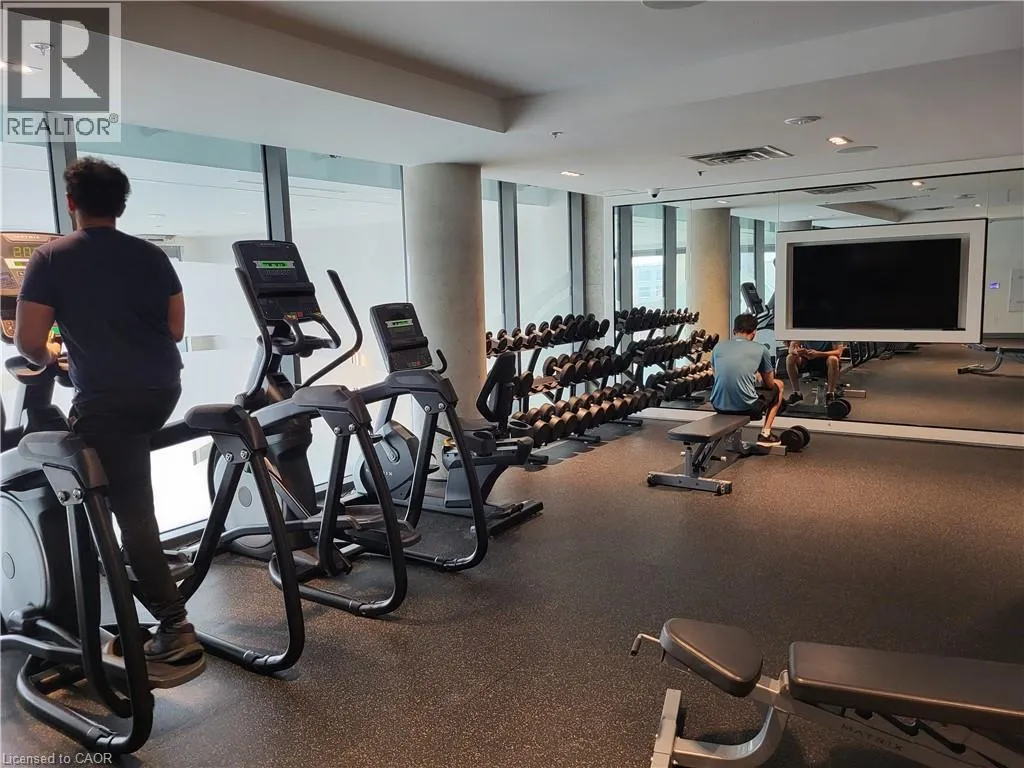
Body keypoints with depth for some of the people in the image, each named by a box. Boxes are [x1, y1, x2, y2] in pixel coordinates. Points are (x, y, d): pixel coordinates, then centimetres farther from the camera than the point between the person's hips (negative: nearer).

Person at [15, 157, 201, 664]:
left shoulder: (50, 259, -3)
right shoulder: (152, 256, 8)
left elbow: (28, 344, -6)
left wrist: (50, 355, 16)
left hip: (106, 399, -5)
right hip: (164, 389, 5)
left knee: (132, 511, -1)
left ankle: (174, 626, -3)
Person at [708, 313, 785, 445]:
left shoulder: (718, 347, 9)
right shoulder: (761, 349, 0)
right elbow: (769, 384, 12)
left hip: (719, 406, 4)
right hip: (746, 406, -4)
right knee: (778, 385, 25)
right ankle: (765, 434, 22)